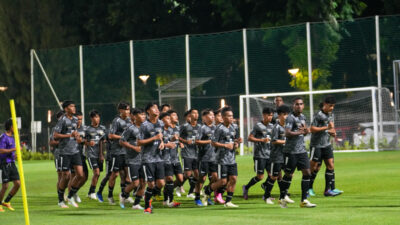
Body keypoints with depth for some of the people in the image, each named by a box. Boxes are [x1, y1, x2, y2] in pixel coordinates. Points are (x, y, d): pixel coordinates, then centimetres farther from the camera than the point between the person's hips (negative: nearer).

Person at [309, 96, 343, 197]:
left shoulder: (331, 114, 9)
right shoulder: (318, 115, -14)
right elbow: (312, 129, -18)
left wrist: (332, 132, -1)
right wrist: (326, 128, -22)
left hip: (327, 144, 7)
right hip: (316, 145, -7)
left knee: (330, 166, -2)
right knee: (315, 167, -1)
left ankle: (329, 189, -2)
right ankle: (308, 188, 14)